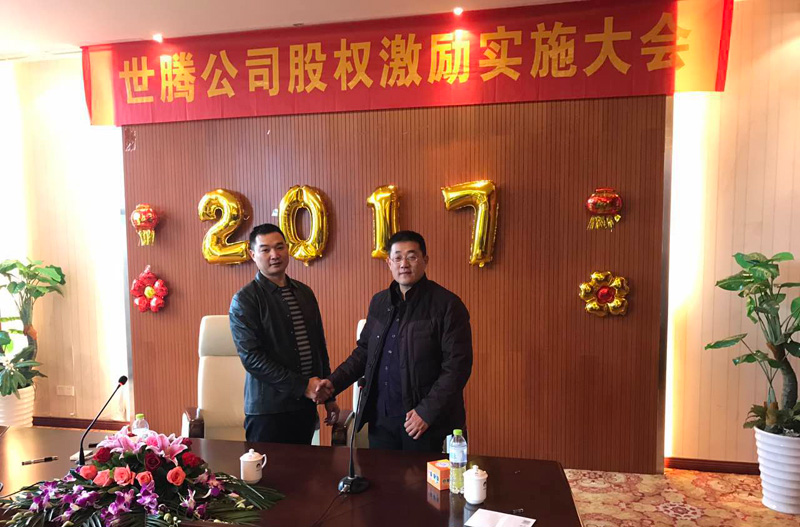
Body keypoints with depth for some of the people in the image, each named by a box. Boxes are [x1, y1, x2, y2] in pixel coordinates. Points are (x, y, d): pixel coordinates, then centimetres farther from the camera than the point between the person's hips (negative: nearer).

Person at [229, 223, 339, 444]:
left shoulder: (304, 293, 10)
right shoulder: (244, 300, -8)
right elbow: (251, 357, -16)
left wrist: (328, 396, 13)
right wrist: (302, 386, -17)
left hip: (306, 406, 5)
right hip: (268, 409, -5)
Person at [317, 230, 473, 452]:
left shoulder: (447, 305, -10)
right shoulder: (378, 302, 9)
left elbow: (457, 366, -12)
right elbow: (364, 351, 16)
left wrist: (427, 412, -15)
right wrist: (334, 382, 4)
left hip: (424, 420, -5)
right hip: (380, 418, 5)